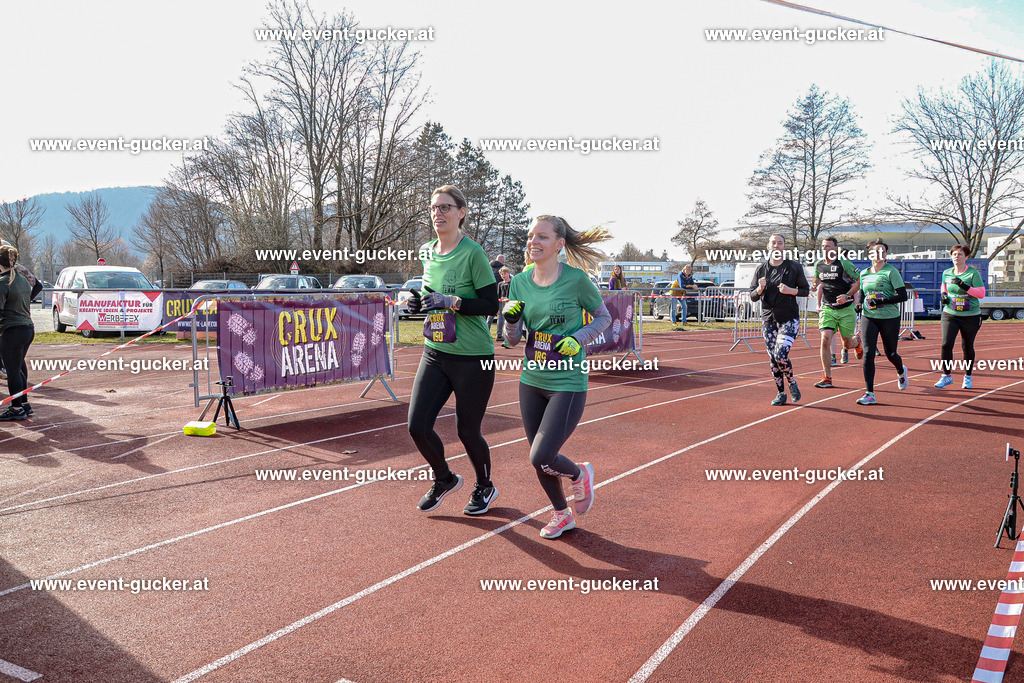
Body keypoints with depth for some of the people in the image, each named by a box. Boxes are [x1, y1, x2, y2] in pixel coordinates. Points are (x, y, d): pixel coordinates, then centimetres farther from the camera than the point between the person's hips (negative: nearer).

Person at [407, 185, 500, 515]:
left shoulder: (473, 253, -13)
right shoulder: (427, 251, 7)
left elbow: (491, 305, -15)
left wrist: (451, 302, -26)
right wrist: (420, 302, 1)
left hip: (473, 358, -6)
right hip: (435, 353, 6)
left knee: (467, 431, 4)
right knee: (417, 426, 0)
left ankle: (485, 487, 34)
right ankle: (445, 479, 29)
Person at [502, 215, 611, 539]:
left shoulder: (576, 278, -12)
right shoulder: (520, 282, 1)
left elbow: (603, 316, 2)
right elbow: (513, 340, 5)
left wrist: (578, 339, -14)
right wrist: (511, 320, -16)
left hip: (568, 383, -5)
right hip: (531, 381, 5)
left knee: (541, 458, -11)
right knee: (538, 459, 12)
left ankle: (580, 475, 24)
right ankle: (563, 514, 37)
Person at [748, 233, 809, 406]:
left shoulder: (794, 267, -1)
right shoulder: (761, 269, 6)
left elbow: (806, 290, 6)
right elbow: (753, 296, 9)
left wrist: (791, 290, -13)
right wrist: (760, 289, -13)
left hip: (789, 319, -3)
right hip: (768, 320, 3)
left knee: (780, 354, -17)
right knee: (773, 359, 5)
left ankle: (792, 382, 10)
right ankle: (781, 393, 19)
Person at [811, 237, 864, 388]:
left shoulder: (844, 264, -11)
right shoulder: (819, 265, 4)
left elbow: (860, 281, -7)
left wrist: (847, 296, -17)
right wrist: (815, 285, 2)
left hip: (845, 309, -3)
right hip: (827, 309, 3)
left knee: (847, 343, 7)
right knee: (825, 339, -14)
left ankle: (857, 342, 48)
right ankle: (827, 378, -10)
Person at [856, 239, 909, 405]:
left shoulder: (891, 272, -6)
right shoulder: (863, 274, 9)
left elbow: (903, 296, -12)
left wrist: (881, 301, -21)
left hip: (890, 318, -3)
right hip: (868, 317, 3)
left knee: (890, 353, 10)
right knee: (868, 353, -11)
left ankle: (901, 372, 48)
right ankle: (869, 394, -10)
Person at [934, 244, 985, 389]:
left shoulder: (973, 273, -7)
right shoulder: (946, 273, 5)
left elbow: (981, 293, -13)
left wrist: (965, 286, -25)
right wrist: (943, 295, 5)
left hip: (970, 316, -3)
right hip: (950, 314, 3)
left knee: (967, 347, 8)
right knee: (946, 344, -10)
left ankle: (968, 377, 25)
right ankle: (946, 375, 2)